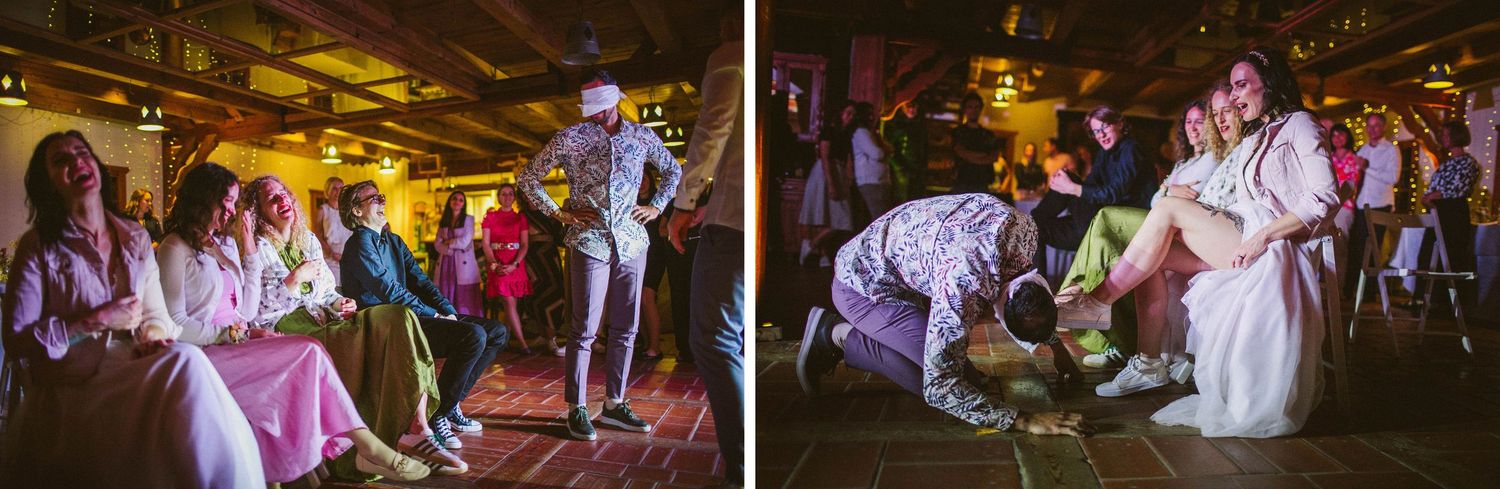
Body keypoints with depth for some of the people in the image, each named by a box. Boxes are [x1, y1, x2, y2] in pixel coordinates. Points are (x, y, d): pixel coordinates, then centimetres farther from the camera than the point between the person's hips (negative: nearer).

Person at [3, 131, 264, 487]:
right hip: (72, 393, -4)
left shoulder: (136, 239, 13)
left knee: (184, 361, -32)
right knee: (186, 362, -32)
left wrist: (152, 337, -8)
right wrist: (98, 321, -12)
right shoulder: (38, 248, 0)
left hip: (133, 373, 4)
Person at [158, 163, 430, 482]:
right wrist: (234, 334, -15)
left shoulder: (226, 243, 19)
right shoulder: (176, 249, -4)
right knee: (310, 352, -25)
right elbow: (175, 326, -12)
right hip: (205, 355, -7)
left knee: (309, 355, -21)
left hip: (233, 343, 7)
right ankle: (369, 448, -22)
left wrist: (250, 254, 10)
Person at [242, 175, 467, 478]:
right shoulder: (258, 251, 2)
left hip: (326, 320, 6)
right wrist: (294, 280, -13)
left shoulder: (308, 240, 22)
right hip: (290, 328, -6)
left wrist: (338, 303, 3)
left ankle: (417, 428, -31)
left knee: (399, 317, -22)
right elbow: (255, 314, -9)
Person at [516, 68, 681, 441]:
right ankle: (577, 409, 5)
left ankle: (614, 404, 19)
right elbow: (526, 178, 6)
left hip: (631, 242, 4)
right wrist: (557, 212, -1)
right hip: (589, 242, -4)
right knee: (585, 330, -4)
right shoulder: (570, 138, -1)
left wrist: (657, 206, 10)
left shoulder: (641, 136, 7)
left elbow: (673, 170, 23)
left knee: (626, 328, 8)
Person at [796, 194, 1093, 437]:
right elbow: (939, 387, -37)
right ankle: (838, 335, -4)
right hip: (862, 283, -8)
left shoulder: (1024, 228, -16)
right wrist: (1024, 421, -40)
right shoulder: (963, 284, -39)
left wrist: (1056, 345, 13)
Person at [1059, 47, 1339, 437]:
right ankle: (1148, 363, -10)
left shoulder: (1299, 124, -1)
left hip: (1275, 247, -8)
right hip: (1246, 241, 8)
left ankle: (1099, 299, -15)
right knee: (1153, 258, -9)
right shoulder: (1261, 136, 25)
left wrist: (1262, 236, -21)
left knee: (1168, 209, -19)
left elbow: (1325, 200, -13)